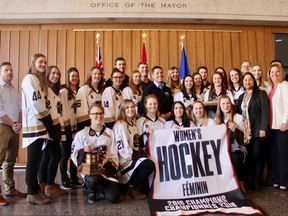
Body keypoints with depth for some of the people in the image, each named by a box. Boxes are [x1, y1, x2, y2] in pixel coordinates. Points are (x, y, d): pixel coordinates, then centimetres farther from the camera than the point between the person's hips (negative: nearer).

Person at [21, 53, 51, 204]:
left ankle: (34, 190, 20)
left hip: (39, 124, 9)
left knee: (36, 159, 11)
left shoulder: (39, 80, 19)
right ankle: (32, 193, 3)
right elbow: (35, 103, -17)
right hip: (33, 124, -9)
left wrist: (47, 121, 8)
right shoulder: (30, 78, -9)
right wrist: (47, 120, -9)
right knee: (34, 159, -4)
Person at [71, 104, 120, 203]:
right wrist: (84, 151, -20)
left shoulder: (110, 133, 11)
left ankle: (105, 186, 21)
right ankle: (92, 190, 1)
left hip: (107, 169, 2)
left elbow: (113, 154, 7)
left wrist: (109, 167, -10)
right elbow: (74, 155, 1)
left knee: (113, 198, -16)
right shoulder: (81, 134, 4)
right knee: (93, 180, -38)